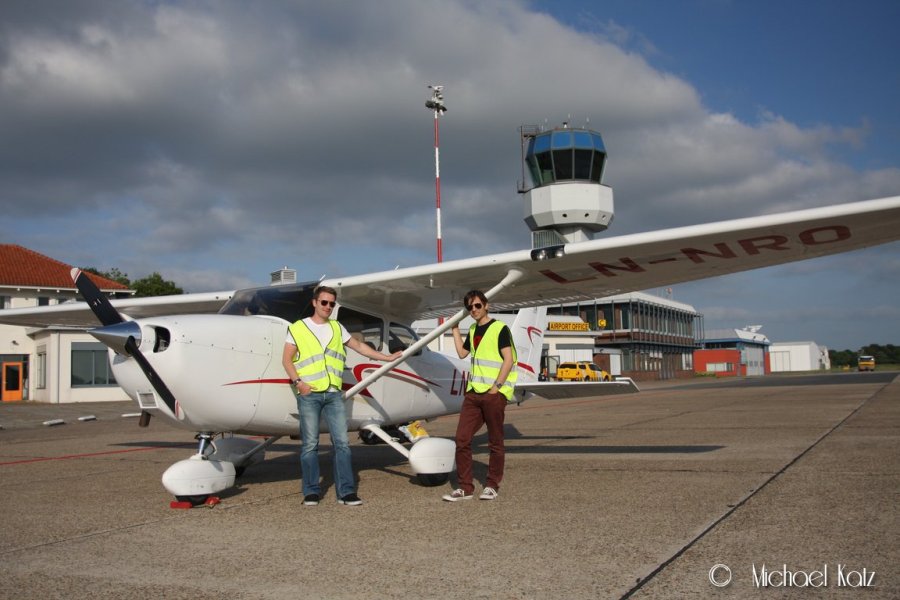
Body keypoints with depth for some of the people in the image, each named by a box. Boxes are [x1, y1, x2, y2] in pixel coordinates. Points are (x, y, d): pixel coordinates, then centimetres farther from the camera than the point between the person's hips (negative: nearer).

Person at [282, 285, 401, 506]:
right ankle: (311, 492, 9)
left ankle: (346, 492, 2)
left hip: (334, 394, 4)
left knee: (342, 442, -1)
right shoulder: (298, 328, 4)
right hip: (309, 394, -3)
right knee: (310, 444, 0)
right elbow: (287, 359, 1)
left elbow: (359, 346, 23)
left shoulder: (337, 328, 16)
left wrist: (386, 357, 23)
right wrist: (298, 382, -12)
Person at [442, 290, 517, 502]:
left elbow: (508, 360, -10)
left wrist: (496, 387, -16)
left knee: (495, 442, 4)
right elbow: (462, 353, 24)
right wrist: (455, 329, 23)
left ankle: (492, 486, 16)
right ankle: (465, 487, 8)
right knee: (462, 439, 1)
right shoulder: (473, 330, 17)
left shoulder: (500, 328, -6)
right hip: (473, 391, 7)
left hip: (494, 394, -7)